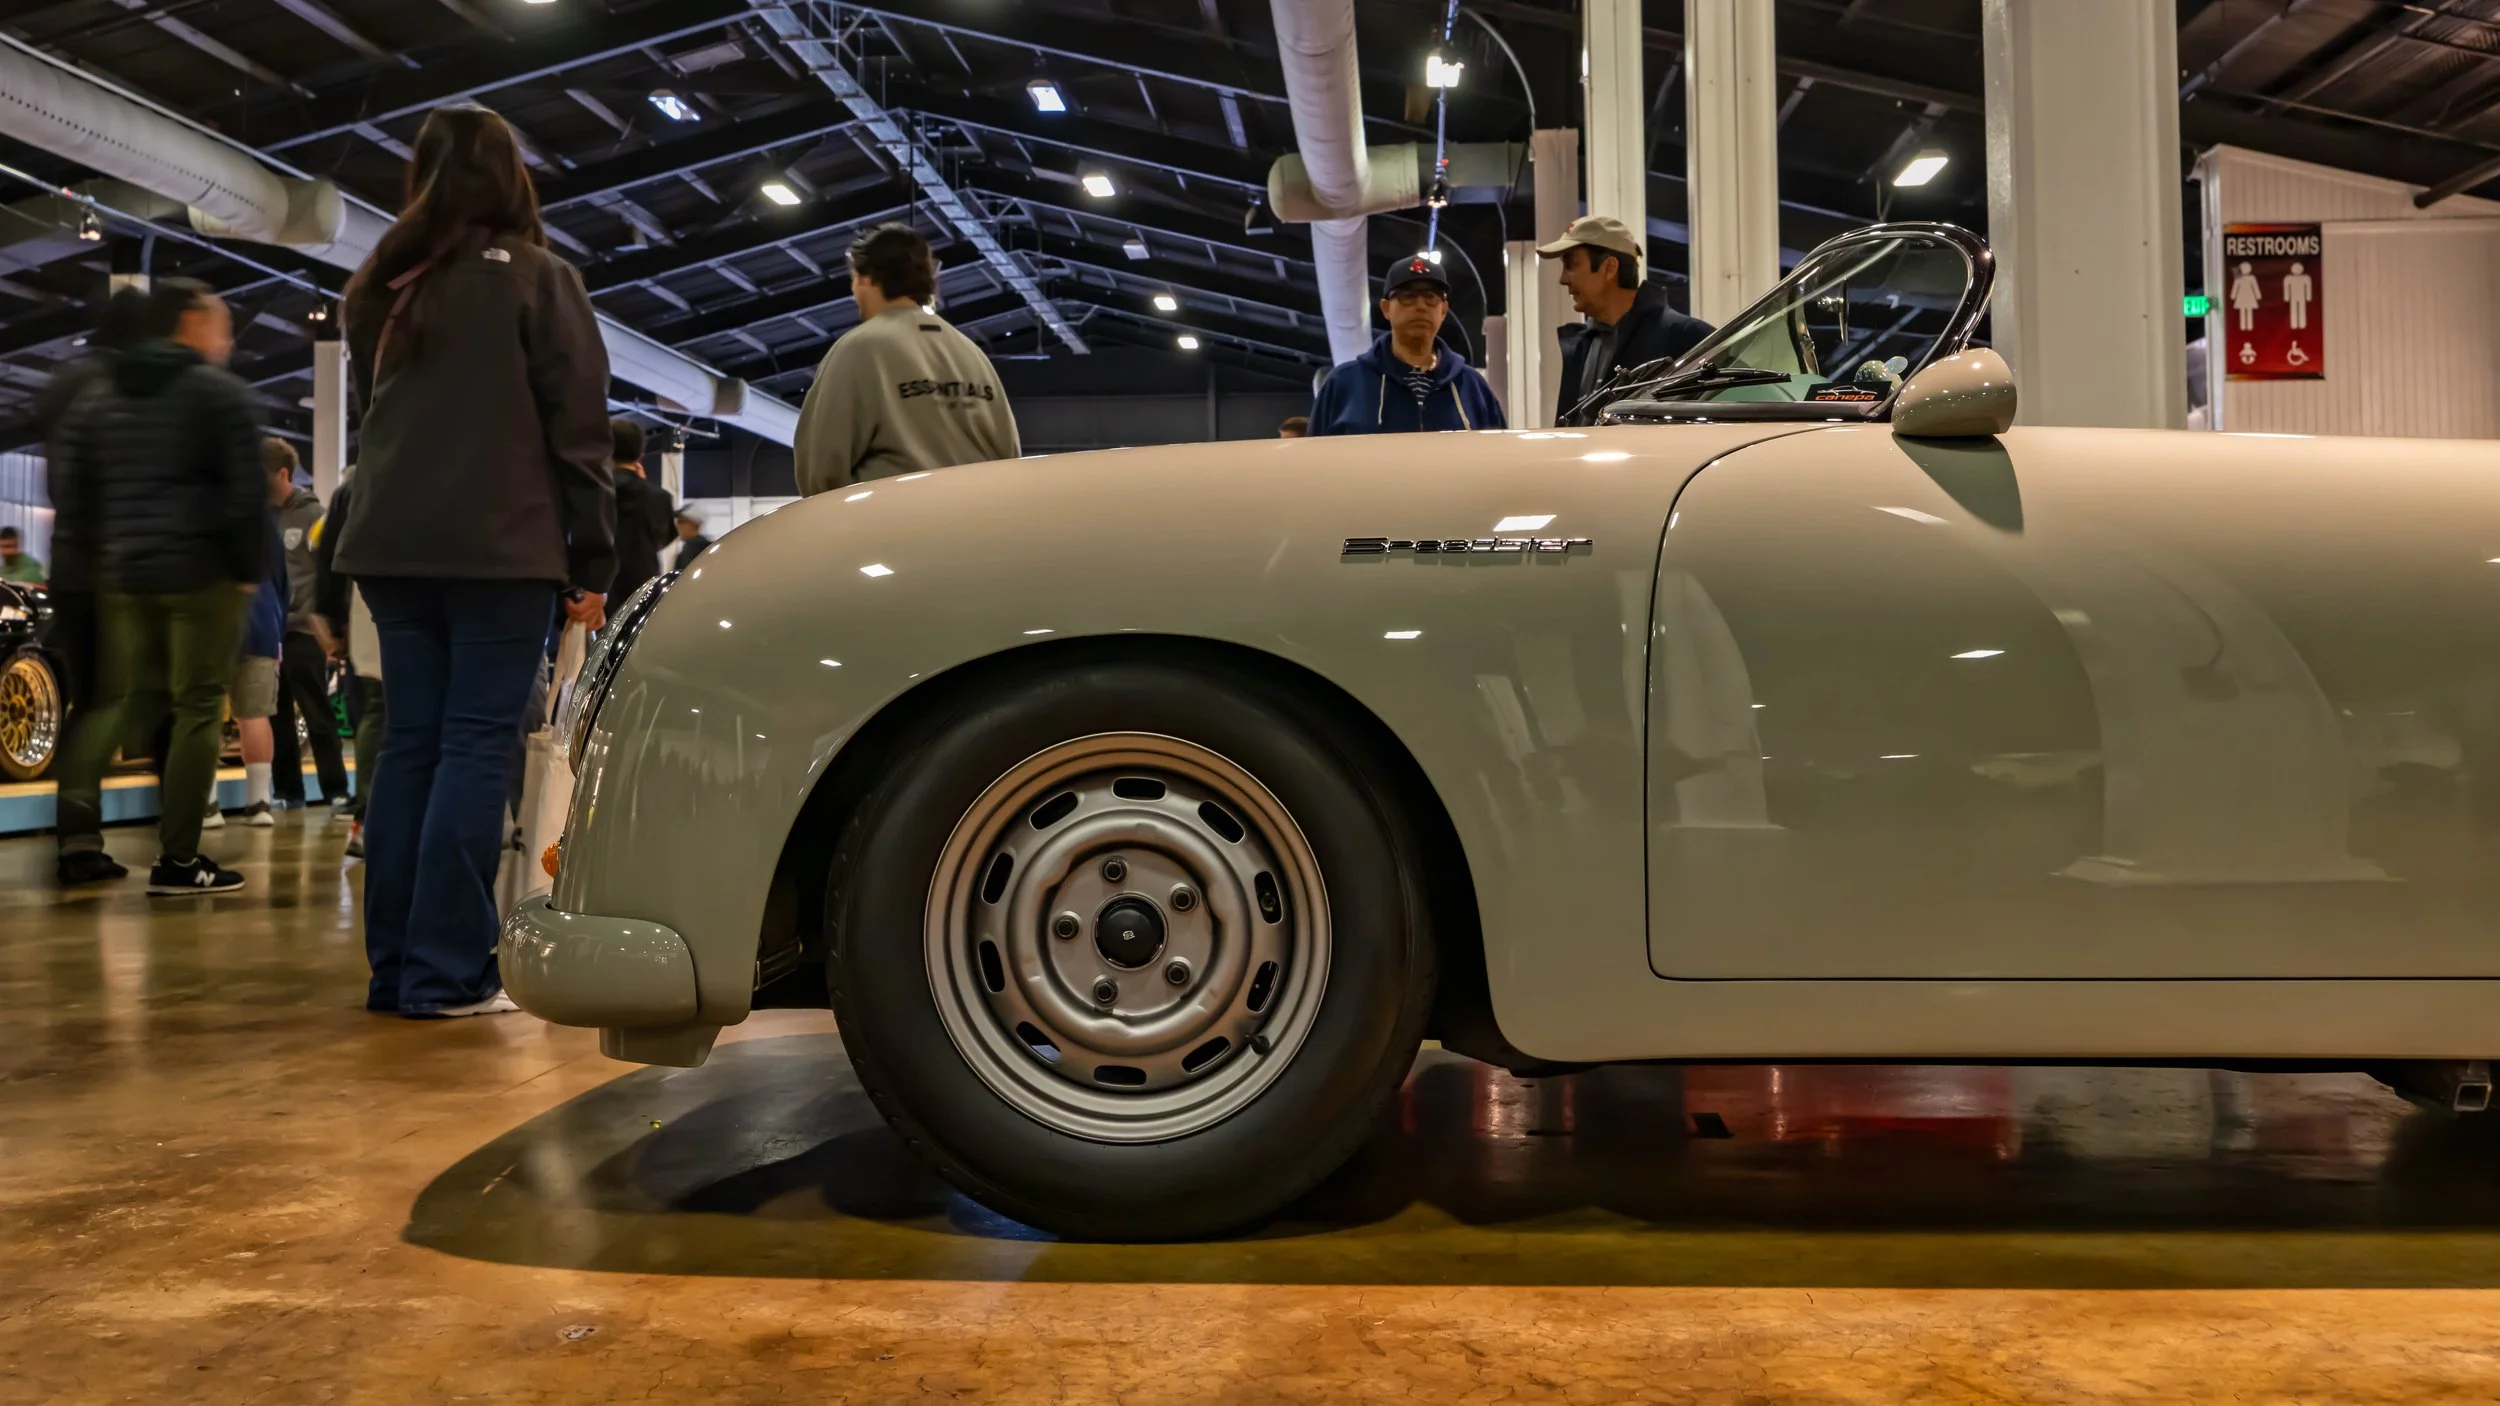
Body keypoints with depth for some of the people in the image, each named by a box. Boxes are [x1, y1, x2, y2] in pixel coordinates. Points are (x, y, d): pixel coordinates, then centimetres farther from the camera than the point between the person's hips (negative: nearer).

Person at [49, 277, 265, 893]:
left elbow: (72, 494, 16)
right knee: (199, 707, -1)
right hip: (201, 573, -6)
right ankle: (177, 859, -2)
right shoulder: (222, 393, -4)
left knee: (123, 700, 17)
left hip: (122, 575, 6)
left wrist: (102, 559, 21)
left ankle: (78, 827, -1)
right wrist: (250, 571, -3)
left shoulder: (106, 397, 17)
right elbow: (247, 494, -11)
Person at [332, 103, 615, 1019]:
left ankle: (395, 967, 8)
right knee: (477, 748, -6)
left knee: (410, 745, 7)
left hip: (393, 547, 6)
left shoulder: (382, 287, 17)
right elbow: (578, 426, -5)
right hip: (500, 547, -5)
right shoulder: (537, 279, -1)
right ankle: (446, 972, -8)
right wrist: (594, 561, -3)